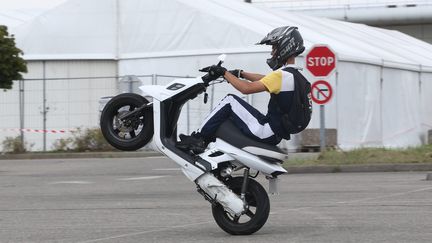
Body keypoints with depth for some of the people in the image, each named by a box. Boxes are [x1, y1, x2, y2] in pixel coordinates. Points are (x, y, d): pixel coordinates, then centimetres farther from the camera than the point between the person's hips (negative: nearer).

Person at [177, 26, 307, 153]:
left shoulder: (282, 75, -18)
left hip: (266, 132, -10)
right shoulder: (294, 75, 12)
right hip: (275, 135, 10)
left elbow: (247, 88, -22)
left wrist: (224, 73, -11)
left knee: (230, 101, -6)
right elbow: (264, 79, 28)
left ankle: (199, 138, -2)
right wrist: (240, 73, 26)